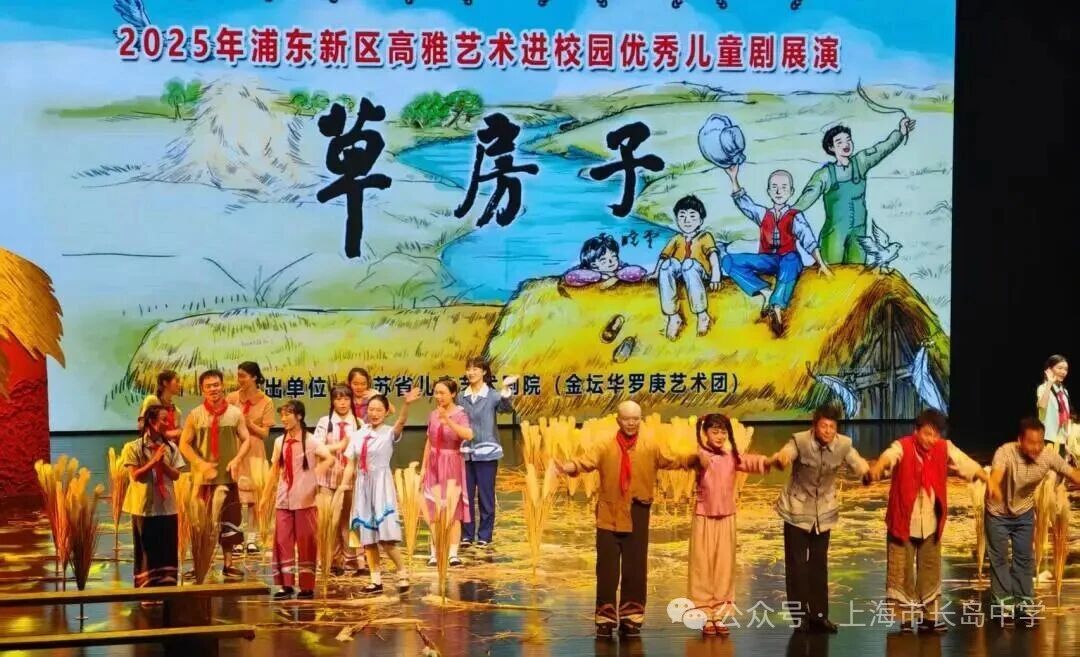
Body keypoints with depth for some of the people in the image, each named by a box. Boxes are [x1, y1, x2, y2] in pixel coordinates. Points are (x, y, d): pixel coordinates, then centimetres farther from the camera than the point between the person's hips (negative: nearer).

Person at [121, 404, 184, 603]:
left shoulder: (170, 447, 5)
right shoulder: (134, 448, -6)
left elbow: (176, 475, 2)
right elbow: (135, 476, -11)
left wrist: (163, 463, -14)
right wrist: (154, 461, -18)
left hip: (167, 506, 4)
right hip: (145, 506, -4)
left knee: (168, 549, 5)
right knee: (147, 549, 2)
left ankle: (167, 589, 14)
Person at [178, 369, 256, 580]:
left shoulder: (235, 413, 2)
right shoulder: (195, 415, -2)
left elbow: (246, 440, 5)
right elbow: (184, 444, -1)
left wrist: (237, 460, -12)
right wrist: (201, 463, -14)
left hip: (228, 476, 1)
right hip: (202, 477, -1)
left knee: (229, 521, 7)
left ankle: (228, 565, 16)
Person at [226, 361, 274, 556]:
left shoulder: (266, 402, -1)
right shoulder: (232, 398, 0)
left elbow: (265, 433, -3)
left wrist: (249, 423, -17)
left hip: (255, 453, 0)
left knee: (254, 496, 2)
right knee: (236, 496, -5)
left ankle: (252, 538, 7)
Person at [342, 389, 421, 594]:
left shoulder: (389, 433, -5)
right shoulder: (360, 434, 7)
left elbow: (401, 422, -28)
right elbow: (350, 465, 8)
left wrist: (407, 405, -48)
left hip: (382, 484, -5)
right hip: (362, 485, 5)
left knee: (386, 536, -14)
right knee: (367, 535, 6)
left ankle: (403, 573, 2)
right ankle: (376, 579, 13)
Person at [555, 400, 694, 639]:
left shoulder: (650, 447, 3)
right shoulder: (605, 447, -2)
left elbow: (672, 462, -6)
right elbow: (585, 462, -16)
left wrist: (695, 459, -24)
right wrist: (568, 467, -38)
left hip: (637, 517, 1)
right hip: (609, 516, -1)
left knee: (635, 570, 6)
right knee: (607, 570, 2)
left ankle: (630, 619, 16)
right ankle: (605, 620, 11)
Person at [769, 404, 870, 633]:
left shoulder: (843, 444, -14)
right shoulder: (800, 441, -21)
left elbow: (858, 464, -23)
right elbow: (785, 454, -37)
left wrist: (868, 470, -47)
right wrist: (779, 459, -63)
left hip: (824, 511, 3)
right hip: (797, 510, -3)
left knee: (819, 563, 11)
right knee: (797, 563, -1)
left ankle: (819, 614, 19)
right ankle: (800, 615, 7)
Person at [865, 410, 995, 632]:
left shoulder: (945, 448, -3)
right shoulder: (903, 447, -16)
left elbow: (966, 464, -14)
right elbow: (889, 456, -37)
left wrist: (988, 480, -32)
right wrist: (877, 468, -61)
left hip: (931, 524, 4)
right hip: (903, 522, -4)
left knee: (930, 570, 11)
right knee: (902, 572, 1)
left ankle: (928, 616, 21)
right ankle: (904, 618, 9)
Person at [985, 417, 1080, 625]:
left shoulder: (1049, 455, -25)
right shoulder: (1006, 452, -37)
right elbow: (995, 474, -55)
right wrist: (993, 486, -78)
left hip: (1024, 512, 3)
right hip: (998, 512, -3)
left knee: (1025, 557, 11)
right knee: (999, 558, 5)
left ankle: (1025, 603, 23)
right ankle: (1004, 603, 17)